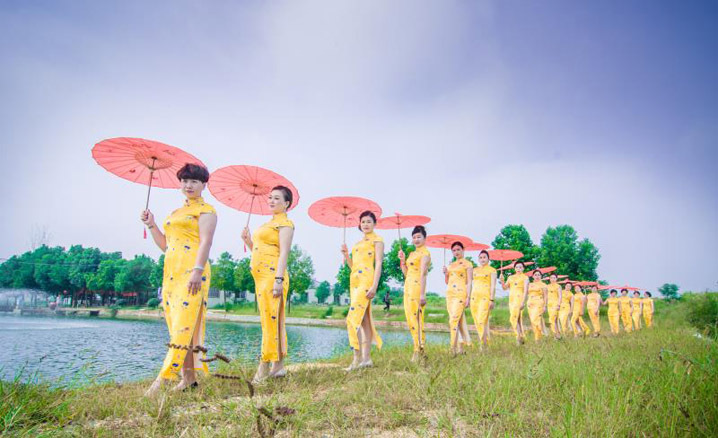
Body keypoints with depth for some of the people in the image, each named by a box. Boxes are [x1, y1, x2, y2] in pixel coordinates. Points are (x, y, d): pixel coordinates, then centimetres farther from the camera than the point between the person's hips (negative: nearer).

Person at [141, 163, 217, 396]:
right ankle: (188, 377, 11)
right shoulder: (175, 213, 25)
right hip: (171, 272, 8)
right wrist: (151, 225, 16)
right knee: (178, 327, 6)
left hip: (191, 271, -8)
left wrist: (197, 270, -22)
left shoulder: (205, 210, 2)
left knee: (184, 325, -12)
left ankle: (163, 378, -16)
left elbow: (205, 241, -11)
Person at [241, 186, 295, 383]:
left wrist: (278, 280, -22)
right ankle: (278, 366, 16)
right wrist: (248, 241, 9)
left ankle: (264, 369, -5)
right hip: (260, 276, 9)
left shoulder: (285, 223, -3)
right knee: (273, 322, 10)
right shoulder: (268, 224, 23)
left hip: (272, 275, -9)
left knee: (270, 321, -8)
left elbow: (284, 253, -14)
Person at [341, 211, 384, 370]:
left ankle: (357, 358, -14)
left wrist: (374, 286, -17)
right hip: (354, 281, 8)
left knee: (353, 319, -17)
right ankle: (367, 358, 13)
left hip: (366, 280, -8)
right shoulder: (357, 243, 23)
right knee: (364, 320, 8)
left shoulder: (377, 240, 3)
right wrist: (346, 255, 5)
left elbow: (378, 263, -7)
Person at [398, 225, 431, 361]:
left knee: (416, 318, -10)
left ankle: (418, 351, -4)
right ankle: (420, 349, 19)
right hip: (407, 288, 9)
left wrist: (422, 294, -20)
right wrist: (402, 260, 8)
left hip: (416, 288, -9)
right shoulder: (412, 253, 20)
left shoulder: (425, 253, -5)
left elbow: (423, 274, -15)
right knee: (410, 319, 10)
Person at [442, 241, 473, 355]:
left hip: (460, 294, -6)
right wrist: (445, 273, 2)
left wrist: (468, 297, -12)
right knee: (458, 320, 10)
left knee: (454, 320, -15)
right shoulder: (450, 265, 18)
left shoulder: (467, 264, 1)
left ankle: (454, 348, -15)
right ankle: (460, 347, 17)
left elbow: (469, 282, -4)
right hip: (449, 294, 6)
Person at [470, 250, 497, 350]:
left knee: (482, 321, -15)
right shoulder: (474, 270, 17)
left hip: (485, 297, -5)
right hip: (474, 297, 5)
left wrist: (492, 300, -10)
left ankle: (484, 344, -12)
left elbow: (493, 286, -2)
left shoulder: (492, 270, 5)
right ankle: (482, 342, 15)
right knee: (476, 322, 6)